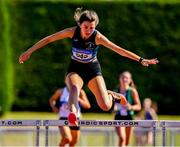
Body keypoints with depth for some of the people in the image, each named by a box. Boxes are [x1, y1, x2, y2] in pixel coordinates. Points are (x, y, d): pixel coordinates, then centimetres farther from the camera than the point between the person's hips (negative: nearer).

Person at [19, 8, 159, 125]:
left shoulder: (97, 37, -23)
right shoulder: (72, 32, -20)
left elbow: (119, 50, -24)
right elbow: (48, 39, -12)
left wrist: (141, 60, -29)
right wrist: (29, 52, -11)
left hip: (92, 69, 0)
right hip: (75, 68, 0)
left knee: (105, 106, -10)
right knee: (74, 88, -37)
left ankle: (111, 94, 27)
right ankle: (72, 113, -64)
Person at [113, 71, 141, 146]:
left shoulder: (132, 91, -4)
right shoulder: (116, 91, 3)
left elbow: (139, 106, -5)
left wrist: (131, 107, -25)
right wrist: (114, 108, -5)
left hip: (129, 117, 0)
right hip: (119, 117, 0)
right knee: (122, 138, -22)